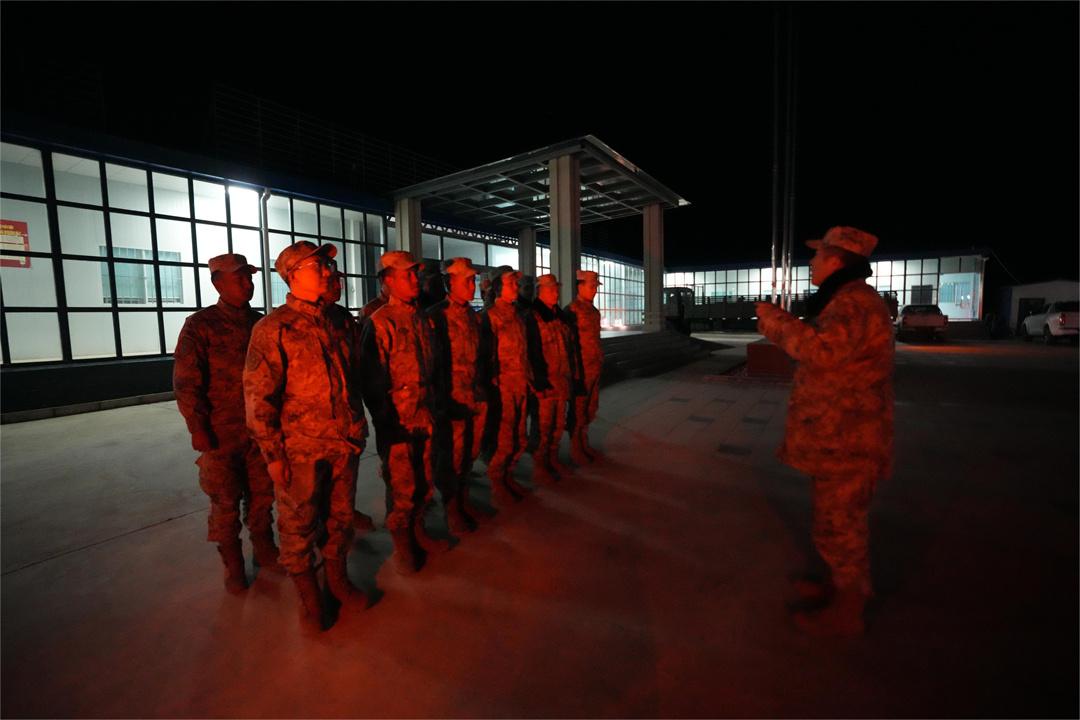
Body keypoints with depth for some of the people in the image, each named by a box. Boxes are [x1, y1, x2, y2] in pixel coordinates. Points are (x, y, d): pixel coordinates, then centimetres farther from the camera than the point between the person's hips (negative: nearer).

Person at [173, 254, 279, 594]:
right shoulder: (200, 325, -5)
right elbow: (185, 384, -7)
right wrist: (198, 430, -10)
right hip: (221, 434, -3)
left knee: (262, 493, 13)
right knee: (225, 501, 8)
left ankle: (264, 548, 32)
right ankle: (233, 564, 25)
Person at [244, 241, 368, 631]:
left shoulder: (340, 322, 7)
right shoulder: (273, 328, -9)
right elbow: (258, 395, -10)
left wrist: (358, 428, 15)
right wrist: (273, 453, -11)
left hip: (344, 443, 5)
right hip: (299, 449, -4)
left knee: (340, 516, 18)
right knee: (299, 524, 11)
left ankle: (337, 577, 39)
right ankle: (307, 592, 33)